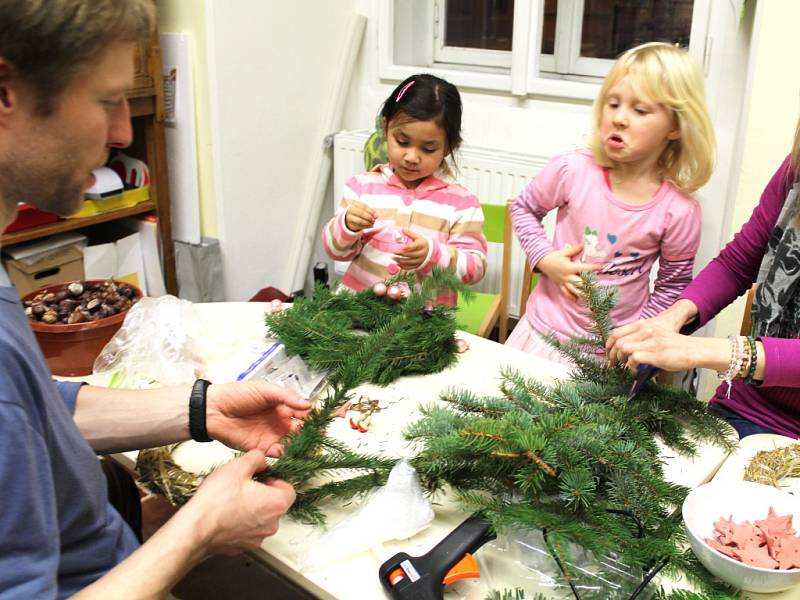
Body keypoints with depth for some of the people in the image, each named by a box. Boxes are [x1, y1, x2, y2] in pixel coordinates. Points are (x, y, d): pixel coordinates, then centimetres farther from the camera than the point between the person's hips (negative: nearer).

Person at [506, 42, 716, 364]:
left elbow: (672, 285, 0)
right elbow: (523, 207, 4)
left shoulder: (678, 210, -14)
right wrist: (544, 258, -10)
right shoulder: (572, 170, -14)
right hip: (546, 330, 1)